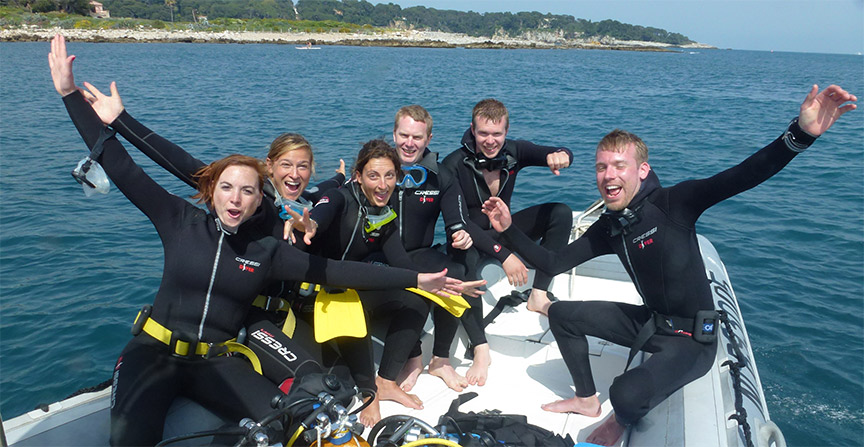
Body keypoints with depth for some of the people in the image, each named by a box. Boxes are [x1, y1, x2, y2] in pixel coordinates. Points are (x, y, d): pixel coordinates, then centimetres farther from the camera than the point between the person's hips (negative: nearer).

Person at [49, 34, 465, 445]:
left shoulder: (267, 250, 0)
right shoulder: (181, 221, -2)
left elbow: (338, 271, -3)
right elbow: (121, 168, -4)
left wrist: (415, 278, -8)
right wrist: (70, 93, -7)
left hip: (216, 361, 2)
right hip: (154, 350, -1)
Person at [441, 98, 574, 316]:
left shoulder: (513, 152, -9)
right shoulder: (454, 165, -22)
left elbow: (561, 154, -13)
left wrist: (561, 155, -40)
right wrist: (503, 254, -34)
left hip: (503, 231, 5)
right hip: (471, 240, -5)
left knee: (561, 212, -13)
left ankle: (538, 295, -14)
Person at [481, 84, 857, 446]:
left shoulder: (672, 204, -20)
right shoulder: (608, 228, 1)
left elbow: (742, 177, -34)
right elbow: (553, 263, 4)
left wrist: (801, 134, -50)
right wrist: (509, 229, -6)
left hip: (692, 338, -7)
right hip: (650, 322, 8)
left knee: (627, 395, -32)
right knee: (561, 314, 10)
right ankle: (588, 400, 27)